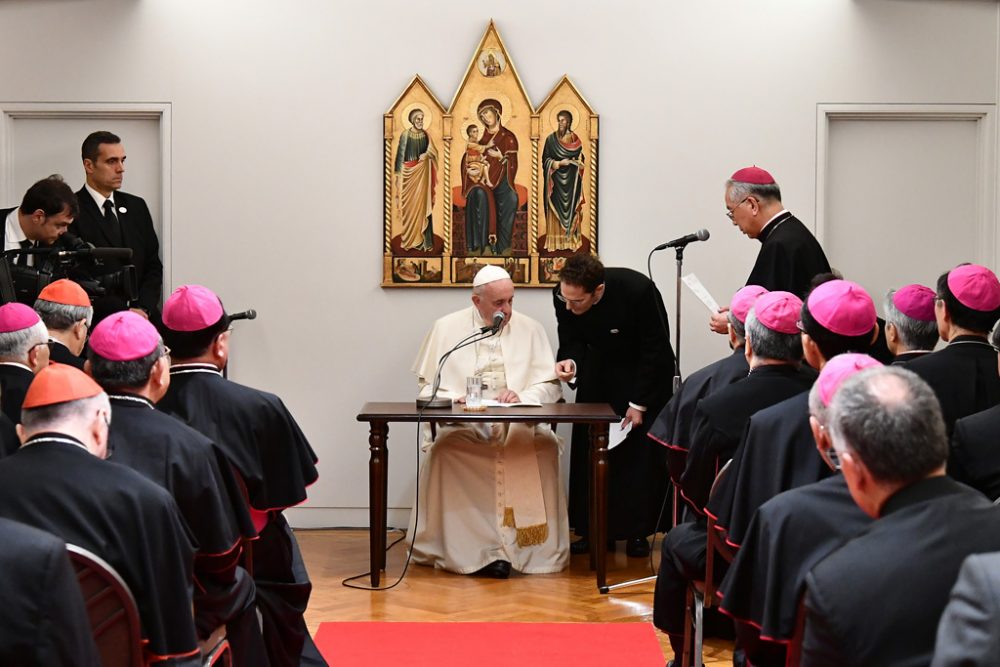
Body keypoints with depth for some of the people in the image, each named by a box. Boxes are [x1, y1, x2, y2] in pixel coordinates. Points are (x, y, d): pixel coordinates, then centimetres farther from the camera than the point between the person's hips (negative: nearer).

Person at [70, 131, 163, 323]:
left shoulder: (136, 206, 16)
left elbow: (153, 265, 15)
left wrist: (143, 308, -2)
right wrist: (124, 313, -12)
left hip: (144, 315, 5)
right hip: (97, 321, -5)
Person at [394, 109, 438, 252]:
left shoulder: (425, 134, 7)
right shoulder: (405, 135, -5)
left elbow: (433, 151, 11)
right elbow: (400, 154, -4)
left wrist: (427, 154, -12)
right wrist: (398, 174, -7)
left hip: (423, 173, 3)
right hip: (409, 171, -3)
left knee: (422, 204, 3)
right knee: (409, 205, 0)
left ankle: (423, 239, 5)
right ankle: (409, 239, 6)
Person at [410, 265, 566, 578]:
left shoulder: (530, 329, 11)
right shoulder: (446, 328, 10)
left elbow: (550, 385, 7)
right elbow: (427, 385, 10)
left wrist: (521, 396, -14)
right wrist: (453, 399, -12)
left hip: (519, 426, 0)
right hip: (462, 427, 0)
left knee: (544, 447, -33)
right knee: (443, 450, -34)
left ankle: (532, 549, -24)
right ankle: (475, 549, -29)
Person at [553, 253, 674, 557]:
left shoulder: (638, 290, -34)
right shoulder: (564, 295, -22)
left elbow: (655, 350, -23)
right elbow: (572, 341, -6)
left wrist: (639, 403, -19)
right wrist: (569, 362, -31)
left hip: (646, 372, -4)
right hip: (599, 372, 4)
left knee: (641, 452, -5)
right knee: (589, 450, -1)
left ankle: (637, 532, 4)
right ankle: (592, 529, 7)